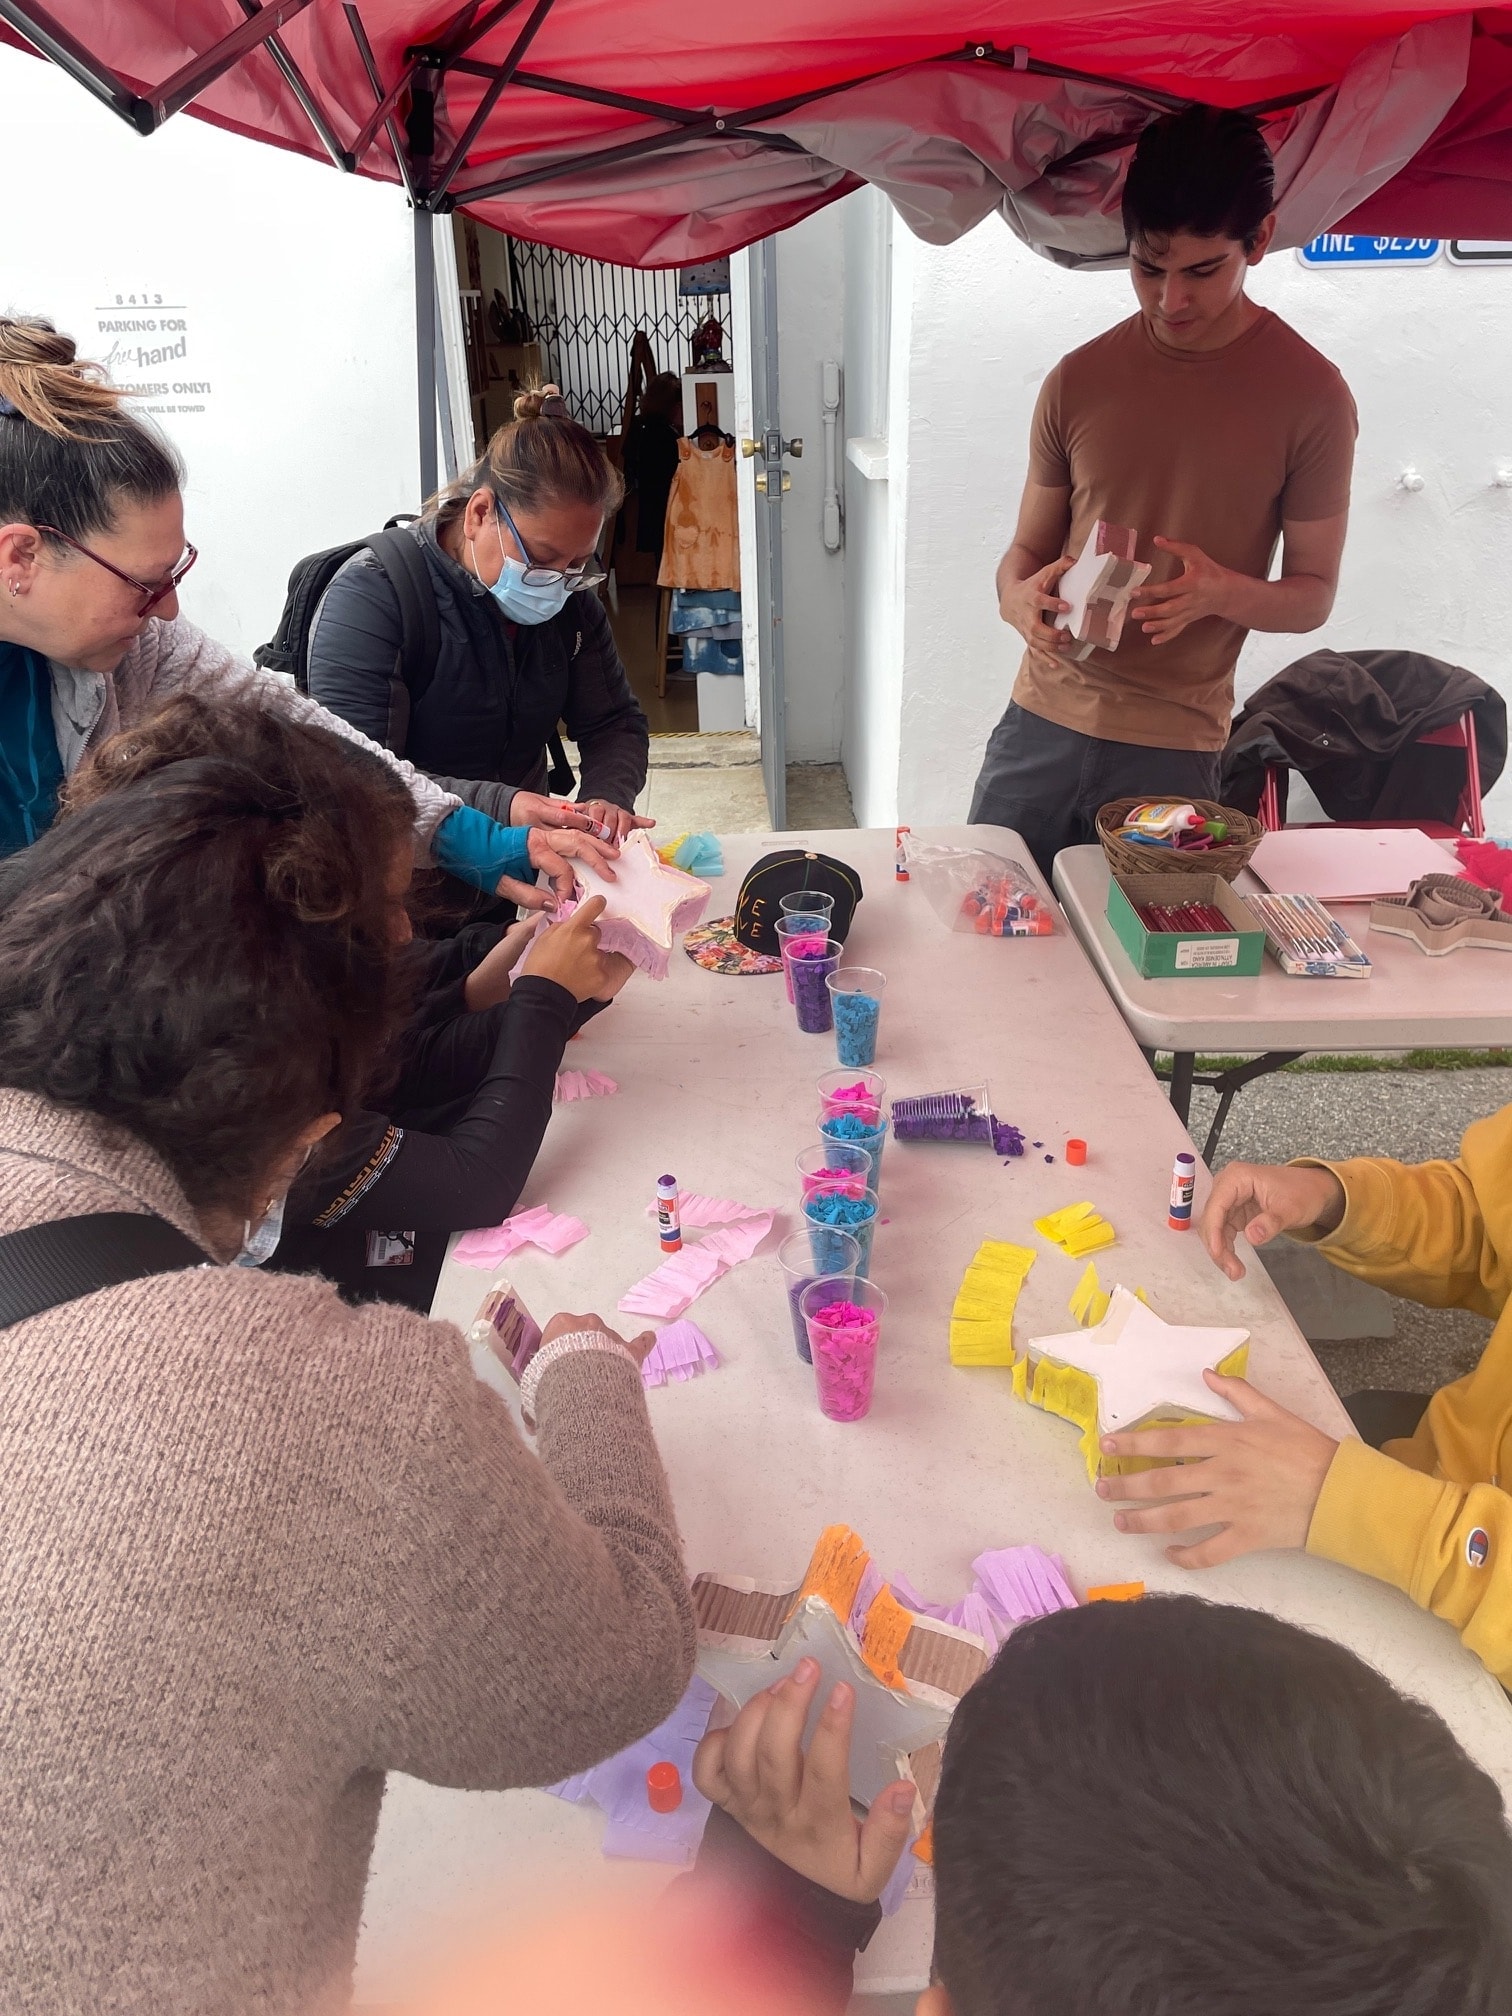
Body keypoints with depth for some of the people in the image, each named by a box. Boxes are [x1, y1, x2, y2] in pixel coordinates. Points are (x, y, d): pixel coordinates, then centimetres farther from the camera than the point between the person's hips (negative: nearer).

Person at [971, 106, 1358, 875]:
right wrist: (1022, 597, -14)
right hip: (1039, 723, 3)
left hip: (1173, 750, -2)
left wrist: (1223, 592, -21)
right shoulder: (1079, 380, 3)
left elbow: (1313, 593, 0)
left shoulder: (1311, 394, -4)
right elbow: (1027, 549, 10)